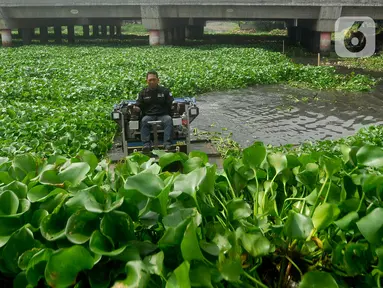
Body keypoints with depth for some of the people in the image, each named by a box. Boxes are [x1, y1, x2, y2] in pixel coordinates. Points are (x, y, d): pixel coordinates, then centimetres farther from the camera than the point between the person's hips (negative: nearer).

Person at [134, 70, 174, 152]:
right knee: (144, 121, -33)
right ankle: (146, 144, -43)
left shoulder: (165, 91, 12)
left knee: (169, 120, -34)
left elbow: (171, 104, 8)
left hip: (163, 115, 0)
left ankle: (167, 143, -43)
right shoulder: (143, 92, 15)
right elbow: (138, 105, 13)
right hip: (148, 115, 1)